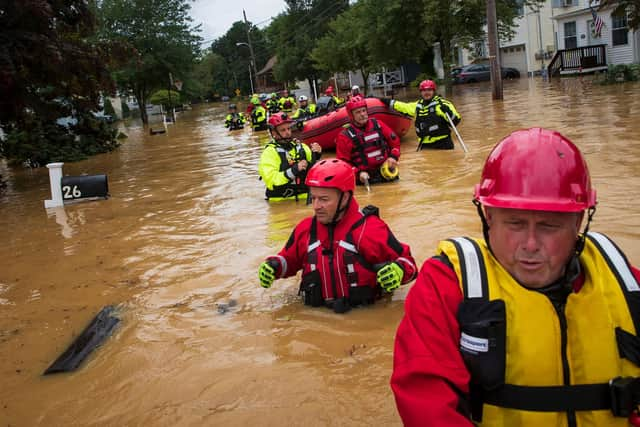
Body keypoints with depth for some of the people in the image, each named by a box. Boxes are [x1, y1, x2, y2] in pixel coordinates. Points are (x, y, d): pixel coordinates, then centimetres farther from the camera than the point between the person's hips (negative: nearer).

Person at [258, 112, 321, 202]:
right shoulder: (269, 152, -5)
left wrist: (316, 156, 0)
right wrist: (294, 170, -22)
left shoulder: (301, 146, 10)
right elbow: (271, 181, -16)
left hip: (304, 198, 4)